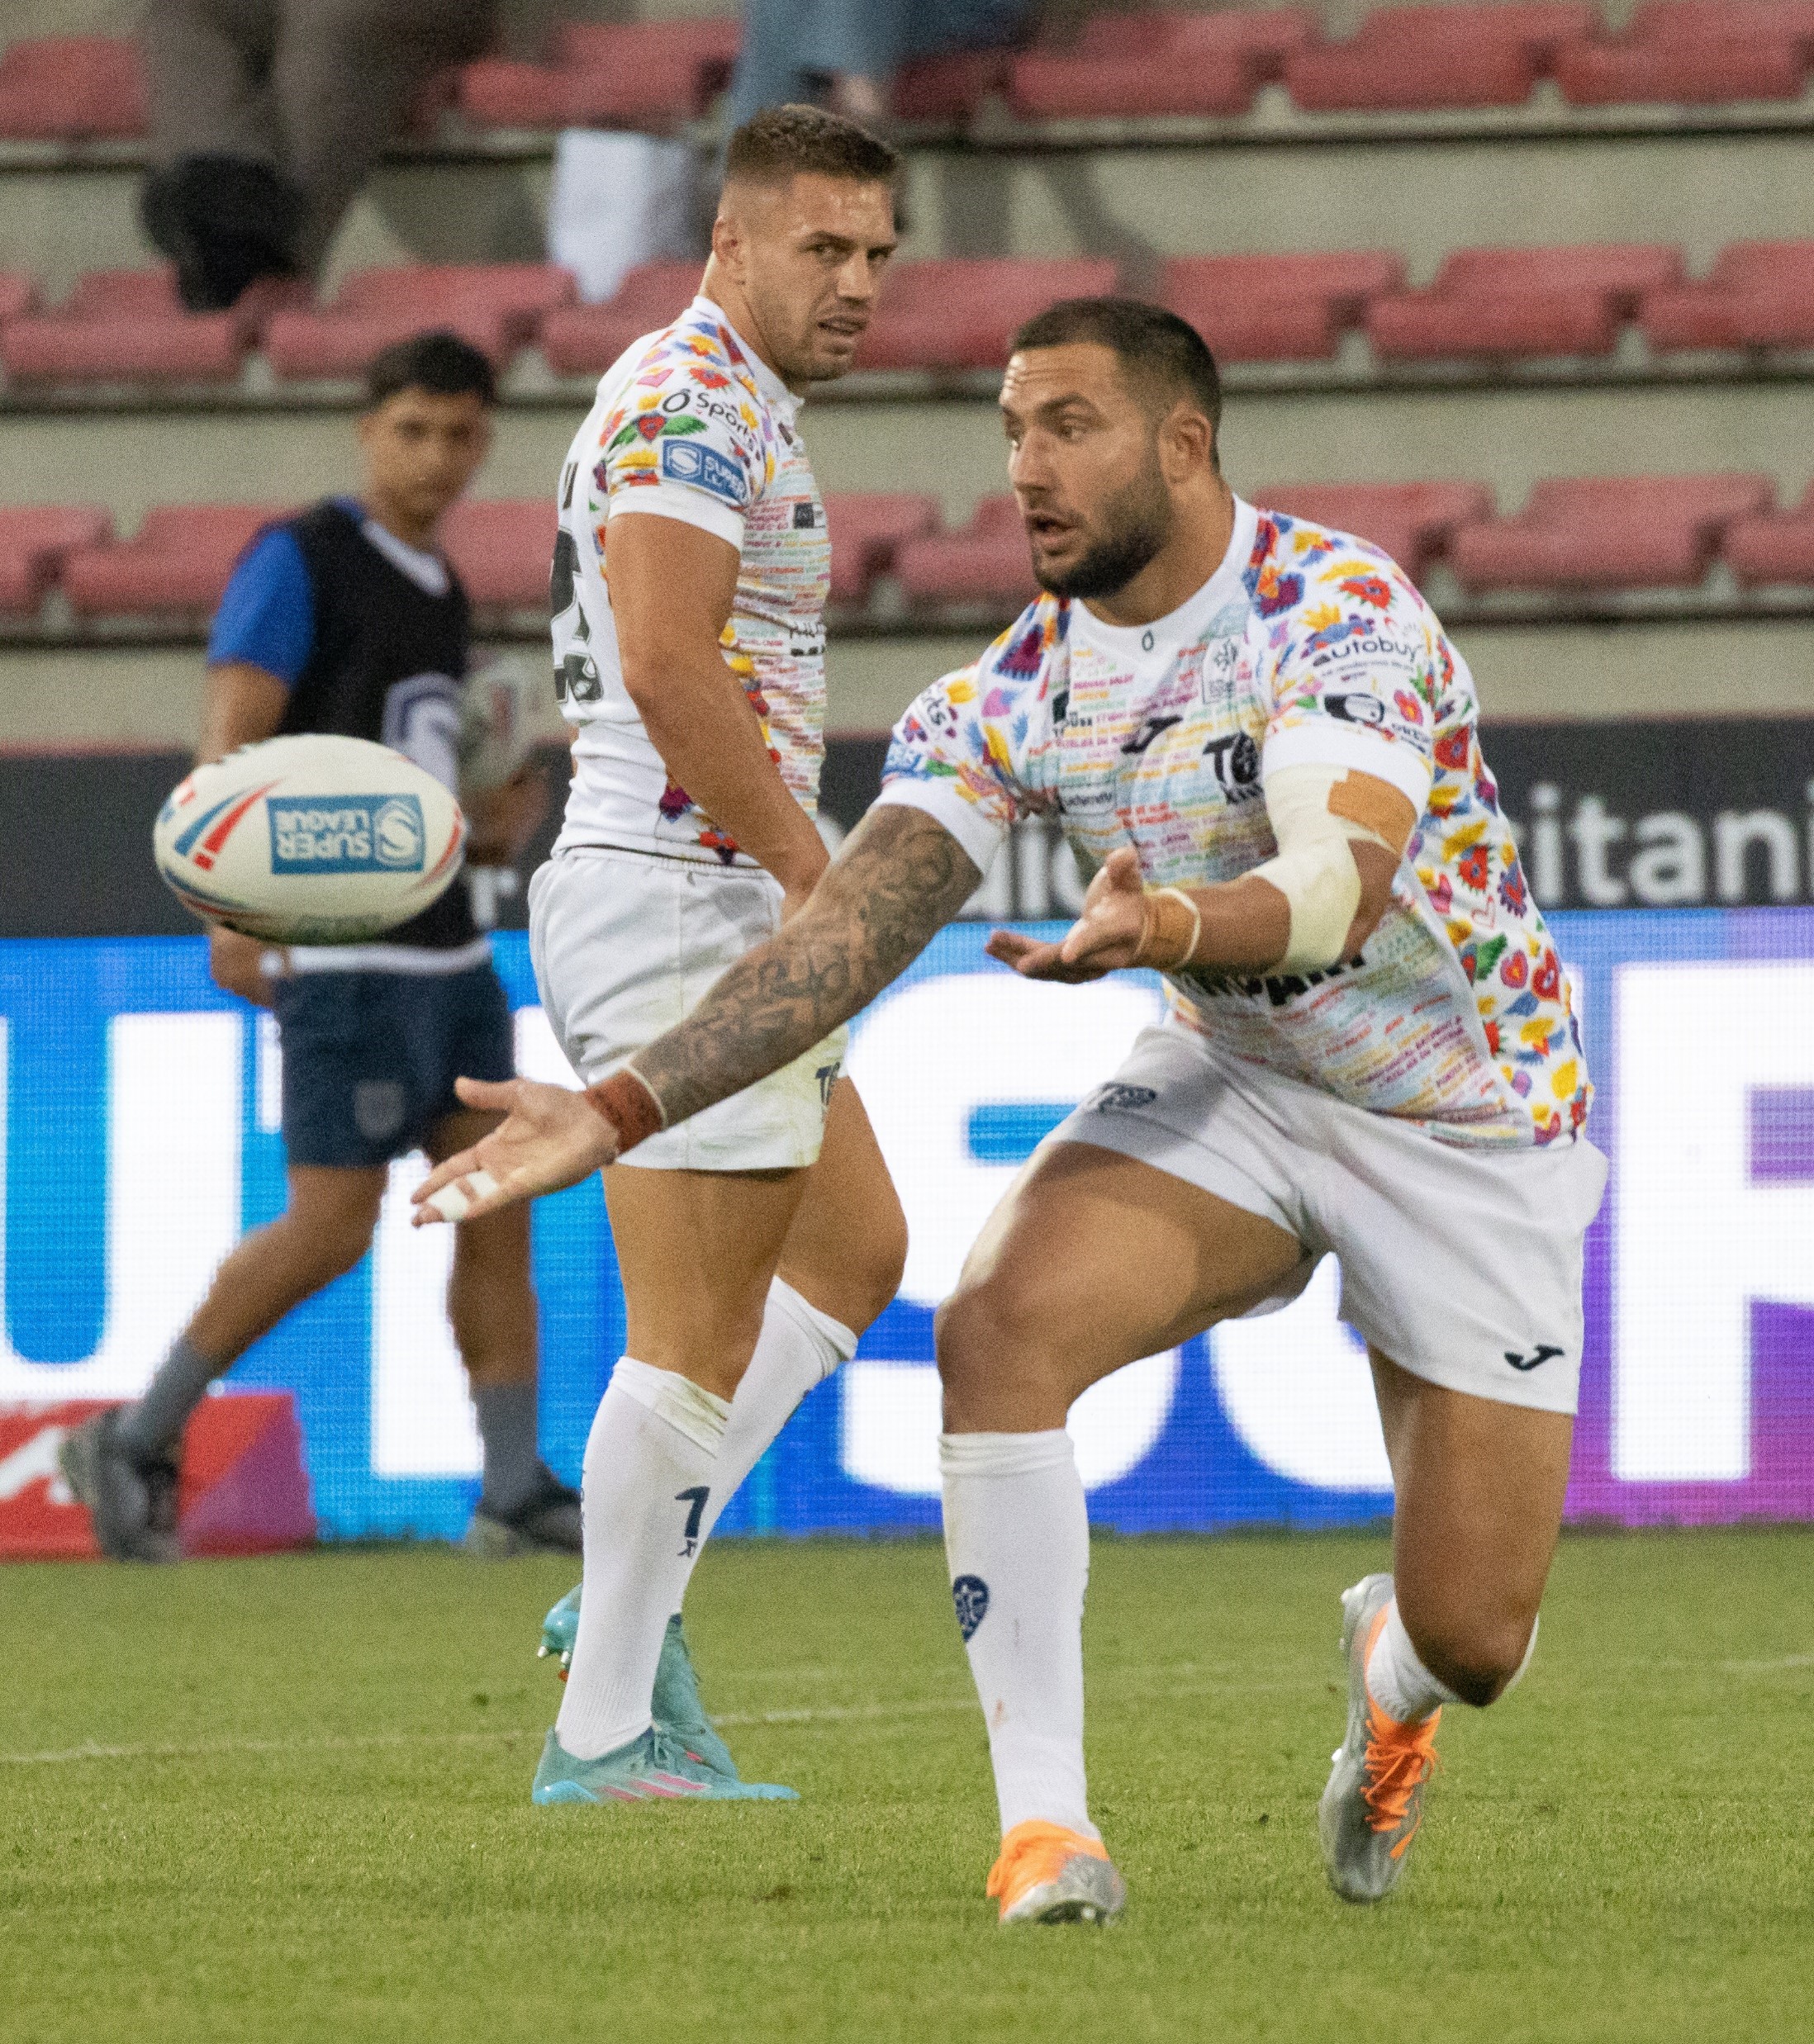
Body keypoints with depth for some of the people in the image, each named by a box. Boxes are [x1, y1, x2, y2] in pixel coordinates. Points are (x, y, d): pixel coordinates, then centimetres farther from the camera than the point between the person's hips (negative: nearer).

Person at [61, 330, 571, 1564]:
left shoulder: (440, 594, 18)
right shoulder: (299, 562, -7)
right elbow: (231, 743, -17)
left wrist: (508, 816, 7)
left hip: (446, 951, 8)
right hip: (345, 951, -8)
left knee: (497, 1205, 2)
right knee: (332, 1226, -10)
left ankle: (517, 1491, 4)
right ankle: (137, 1445, 2)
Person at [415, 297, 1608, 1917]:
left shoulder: (1338, 614, -24)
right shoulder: (1015, 695, -8)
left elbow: (1343, 883, -40)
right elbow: (848, 934, -15)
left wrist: (1174, 928, -62)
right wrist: (619, 1109, -26)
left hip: (1472, 1127, -4)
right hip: (1236, 1076, 4)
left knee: (1473, 1643, -5)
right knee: (998, 1322, -28)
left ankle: (1388, 1667, 37)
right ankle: (1044, 1824, -21)